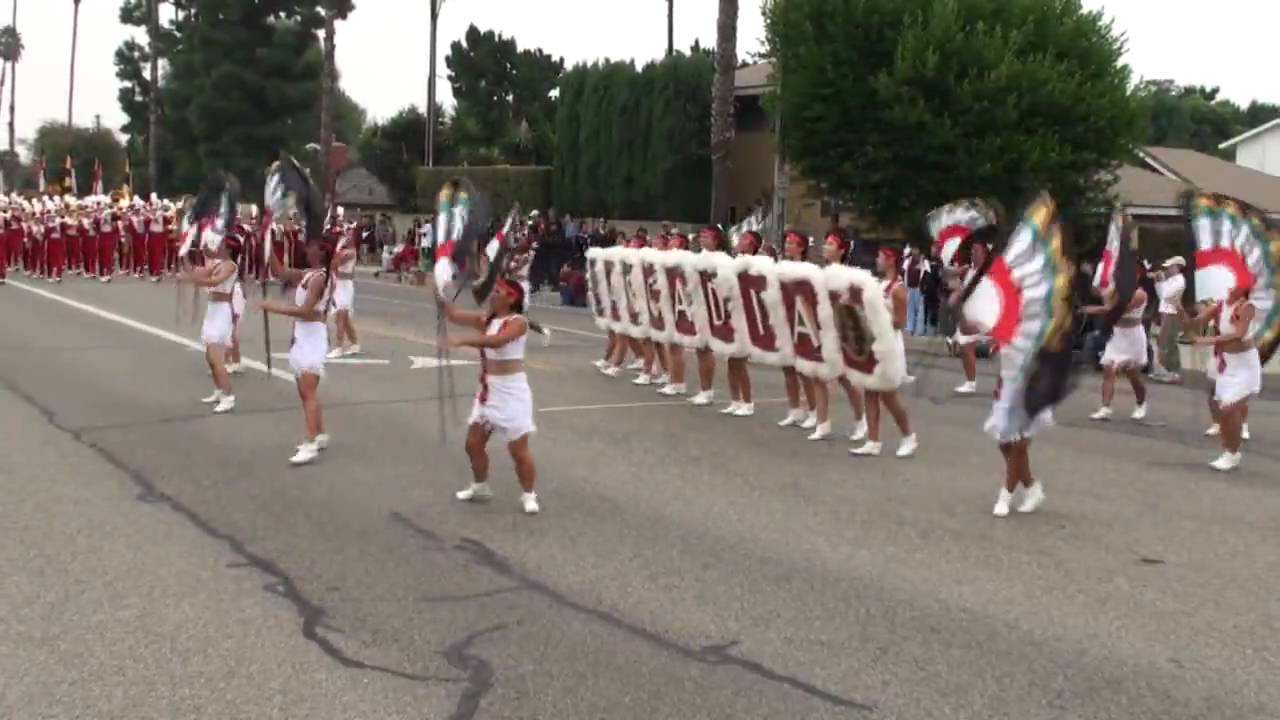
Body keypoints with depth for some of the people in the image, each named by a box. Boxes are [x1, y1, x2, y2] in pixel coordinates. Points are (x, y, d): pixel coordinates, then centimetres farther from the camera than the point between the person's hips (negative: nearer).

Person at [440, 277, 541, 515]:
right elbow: (454, 315, 4)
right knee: (473, 444, 15)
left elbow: (496, 341, -34)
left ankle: (528, 495, 17)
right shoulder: (486, 319, 6)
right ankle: (480, 487, 36)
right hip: (488, 390, 8)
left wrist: (463, 341, -40)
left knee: (519, 450, 0)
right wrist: (439, 296, -10)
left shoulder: (518, 322, -17)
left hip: (511, 392, -8)